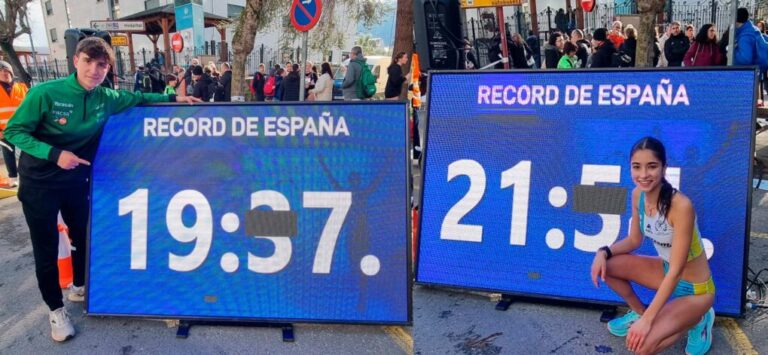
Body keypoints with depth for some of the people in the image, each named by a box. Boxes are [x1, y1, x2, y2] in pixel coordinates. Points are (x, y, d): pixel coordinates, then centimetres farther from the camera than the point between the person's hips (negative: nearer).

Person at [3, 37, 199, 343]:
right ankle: (55, 309, 22)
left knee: (83, 235, 19)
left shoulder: (106, 98, -8)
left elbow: (137, 98, 12)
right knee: (46, 248, 4)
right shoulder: (45, 93, -22)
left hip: (76, 181, 5)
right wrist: (55, 153, -29)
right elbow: (13, 131, -17)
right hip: (39, 184, -5)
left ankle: (79, 287, 44)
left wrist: (173, 98, 6)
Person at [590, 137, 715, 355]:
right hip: (665, 271, 7)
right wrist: (604, 252, -16)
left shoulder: (681, 205, -32)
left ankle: (697, 320, 6)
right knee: (605, 265, -8)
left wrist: (647, 320, -29)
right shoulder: (638, 194, -10)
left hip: (695, 289, -7)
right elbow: (634, 240, 5)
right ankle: (639, 311, 15)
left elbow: (676, 271, -29)